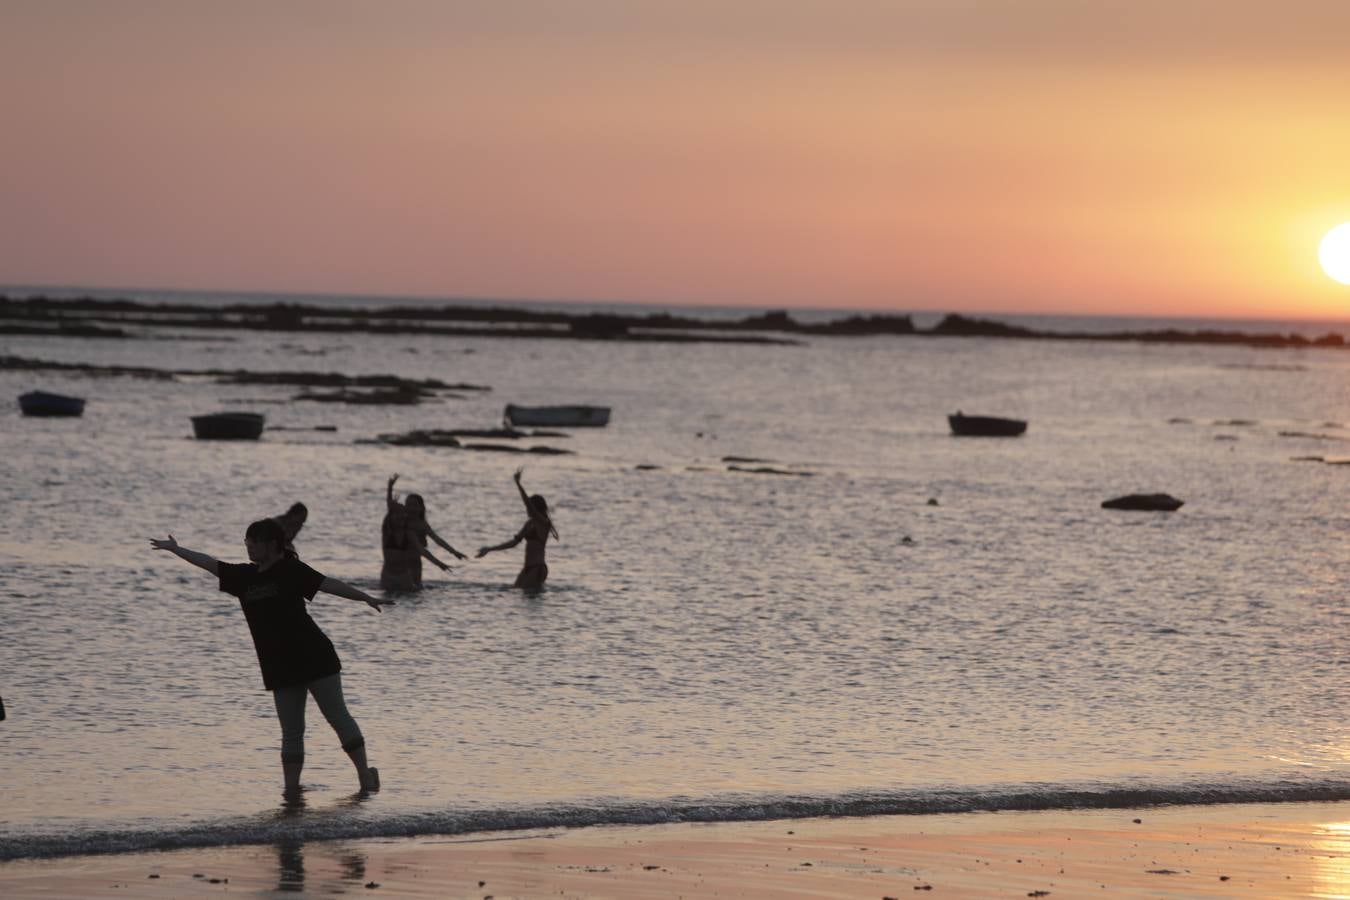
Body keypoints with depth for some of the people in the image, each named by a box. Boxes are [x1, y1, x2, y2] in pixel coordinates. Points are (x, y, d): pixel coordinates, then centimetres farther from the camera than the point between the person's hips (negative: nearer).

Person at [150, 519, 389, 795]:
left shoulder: (290, 570, -6)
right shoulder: (244, 576, 11)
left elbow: (328, 584, -13)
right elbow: (210, 564, 21)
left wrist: (366, 597, -22)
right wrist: (176, 549, 30)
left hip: (313, 658, -6)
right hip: (280, 669, 6)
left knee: (338, 717, -4)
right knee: (291, 733, 4)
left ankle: (364, 773, 0)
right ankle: (291, 788, 1)